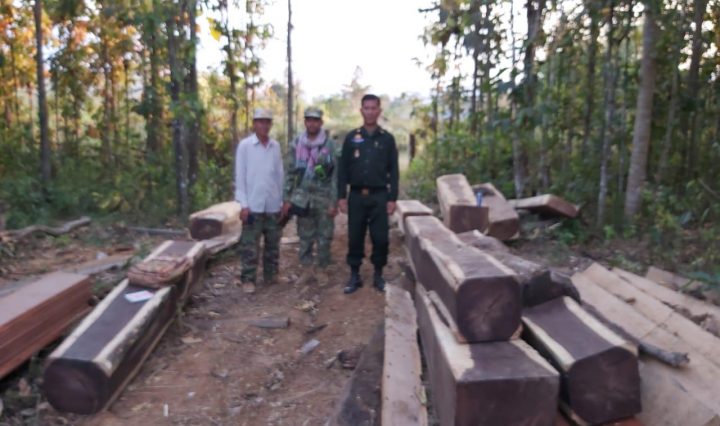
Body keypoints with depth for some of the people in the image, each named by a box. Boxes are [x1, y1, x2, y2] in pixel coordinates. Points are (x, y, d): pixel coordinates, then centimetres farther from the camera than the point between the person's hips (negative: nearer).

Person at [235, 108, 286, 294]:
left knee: (273, 244, 12)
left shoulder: (276, 146, 7)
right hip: (253, 205, -4)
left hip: (273, 205, 4)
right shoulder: (245, 145, -4)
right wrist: (243, 204, -9)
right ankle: (248, 279, 11)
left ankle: (271, 275, 24)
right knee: (250, 245, 2)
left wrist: (283, 201, 9)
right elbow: (240, 176, -5)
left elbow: (280, 174, 10)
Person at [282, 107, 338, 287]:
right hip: (302, 198, 2)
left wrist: (334, 202, -10)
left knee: (324, 237, 6)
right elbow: (290, 174, 5)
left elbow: (336, 175, -6)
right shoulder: (296, 144, 3)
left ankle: (321, 270, 19)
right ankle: (306, 270, 22)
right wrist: (286, 199, 1)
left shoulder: (330, 145, -5)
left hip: (324, 199, -2)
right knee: (305, 237, 10)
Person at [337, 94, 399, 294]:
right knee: (355, 237, 5)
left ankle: (378, 275, 18)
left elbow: (393, 171, 3)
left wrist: (392, 198, -4)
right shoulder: (351, 137, 5)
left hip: (379, 196, 0)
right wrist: (341, 196, -2)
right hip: (357, 196, 1)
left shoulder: (387, 139, 3)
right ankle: (354, 276, 18)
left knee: (380, 238, 2)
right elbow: (343, 168, 5)